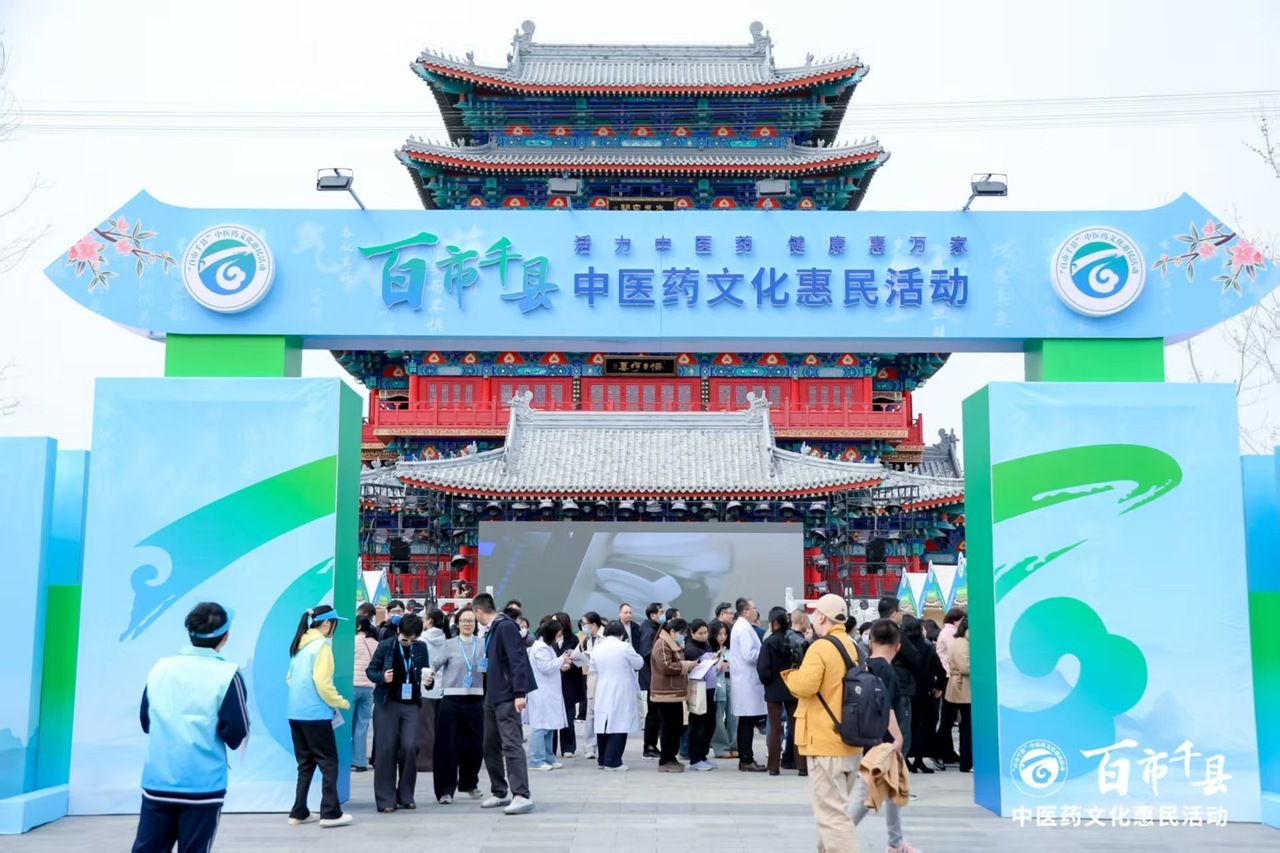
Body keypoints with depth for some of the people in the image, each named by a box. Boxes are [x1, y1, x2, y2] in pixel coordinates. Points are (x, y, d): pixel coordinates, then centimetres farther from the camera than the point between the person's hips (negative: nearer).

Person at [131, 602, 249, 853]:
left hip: (156, 783, 4)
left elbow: (146, 721, 14)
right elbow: (236, 735, -10)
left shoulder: (160, 668, 3)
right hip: (202, 786, -4)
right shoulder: (227, 675, -11)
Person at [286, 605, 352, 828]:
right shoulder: (321, 646, -11)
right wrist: (340, 702, -5)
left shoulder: (299, 645, 13)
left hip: (296, 713, 8)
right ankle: (330, 813, -3)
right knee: (328, 763, -1)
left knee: (305, 763, 14)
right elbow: (322, 683, -17)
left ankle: (299, 812, 15)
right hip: (315, 714, -8)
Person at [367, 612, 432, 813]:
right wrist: (382, 677, -20)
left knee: (409, 747, -5)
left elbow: (425, 672, 8)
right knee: (386, 748, -3)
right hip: (387, 703, -2)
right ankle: (386, 799, 4)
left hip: (411, 704, 2)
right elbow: (371, 670, 0)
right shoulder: (385, 646, -5)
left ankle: (406, 796, 10)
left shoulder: (422, 647, 2)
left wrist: (428, 680, -14)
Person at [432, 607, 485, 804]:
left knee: (474, 744, 6)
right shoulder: (450, 645, 3)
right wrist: (441, 685, -16)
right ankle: (446, 789, 2)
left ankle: (469, 784, 27)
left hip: (475, 700, 2)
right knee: (448, 745, -4)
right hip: (452, 699, -2)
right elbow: (434, 665, -3)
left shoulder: (482, 645, 7)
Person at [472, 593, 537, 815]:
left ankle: (522, 796, -11)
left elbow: (517, 660, -21)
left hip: (507, 696, -10)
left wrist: (520, 693, -25)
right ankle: (500, 792, 22)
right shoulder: (491, 630, 15)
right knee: (491, 746, 12)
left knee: (511, 744, -12)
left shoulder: (505, 626, -14)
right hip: (493, 696, 10)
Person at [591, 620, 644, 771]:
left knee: (604, 725, 11)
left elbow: (593, 670, 13)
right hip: (621, 694, -5)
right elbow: (639, 664, -1)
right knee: (618, 726, -2)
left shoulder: (597, 649, 3)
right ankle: (612, 762, -4)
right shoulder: (625, 647, -12)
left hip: (603, 693, 5)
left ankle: (602, 760, 19)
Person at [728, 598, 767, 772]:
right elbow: (750, 655, -22)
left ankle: (744, 758, 16)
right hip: (747, 680, -10)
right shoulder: (744, 629, -16)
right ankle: (747, 760, -5)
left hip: (744, 679, 10)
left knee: (746, 721, 12)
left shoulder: (740, 626, 18)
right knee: (748, 720, -7)